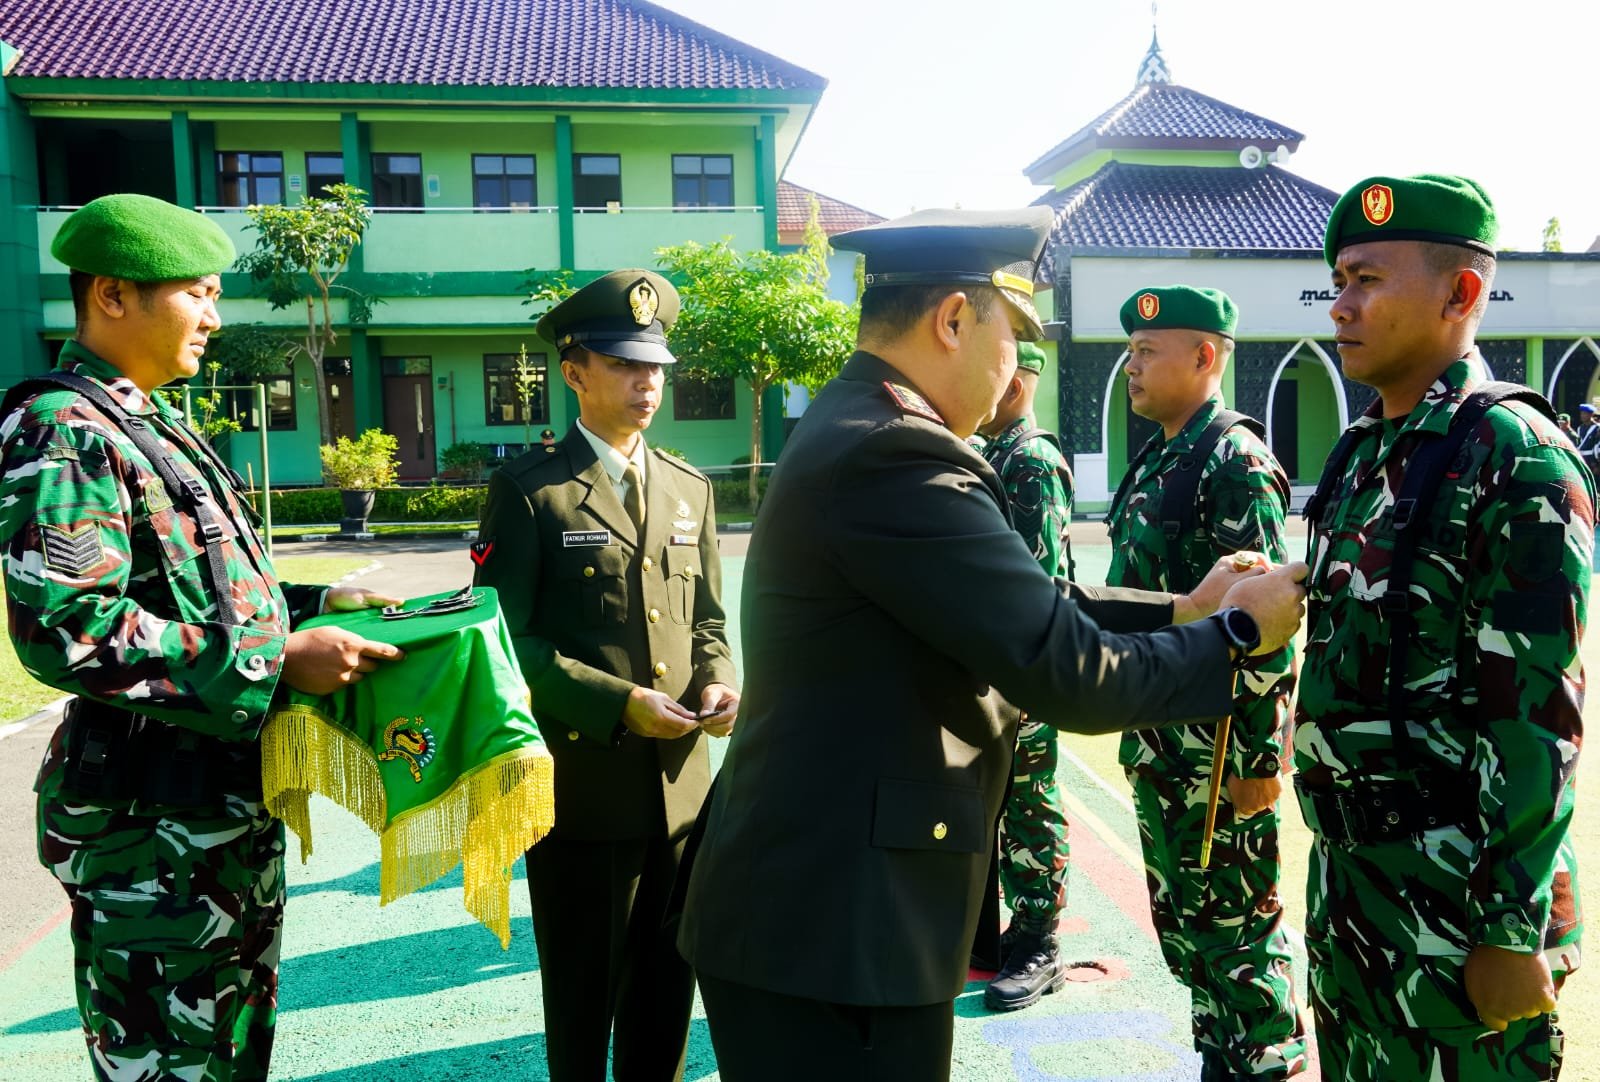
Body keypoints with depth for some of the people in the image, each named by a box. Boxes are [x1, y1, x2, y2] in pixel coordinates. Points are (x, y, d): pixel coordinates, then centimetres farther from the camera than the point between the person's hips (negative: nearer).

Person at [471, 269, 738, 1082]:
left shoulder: (689, 489, 10)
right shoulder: (529, 490, -7)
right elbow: (505, 639, -12)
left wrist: (716, 681, -6)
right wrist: (619, 702, -19)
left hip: (681, 784, 5)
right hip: (581, 789, -5)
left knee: (668, 990, 19)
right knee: (584, 996, 13)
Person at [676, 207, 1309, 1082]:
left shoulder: (855, 432, 10)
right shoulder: (895, 455, -22)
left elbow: (1024, 608, 12)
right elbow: (1068, 673, -20)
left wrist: (1178, 609, 9)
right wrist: (1236, 633, -5)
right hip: (833, 928, -10)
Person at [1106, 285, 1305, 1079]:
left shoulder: (1235, 461, -15)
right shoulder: (1158, 460, 11)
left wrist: (1260, 758, -20)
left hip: (1218, 747, -9)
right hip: (1159, 742, 9)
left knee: (1235, 921, 6)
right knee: (1179, 915, 19)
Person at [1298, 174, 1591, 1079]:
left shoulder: (1517, 460, -15)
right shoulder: (1363, 454, 9)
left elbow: (1538, 718, -18)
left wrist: (1514, 933, -17)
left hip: (1456, 898, -7)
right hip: (1348, 871, 7)